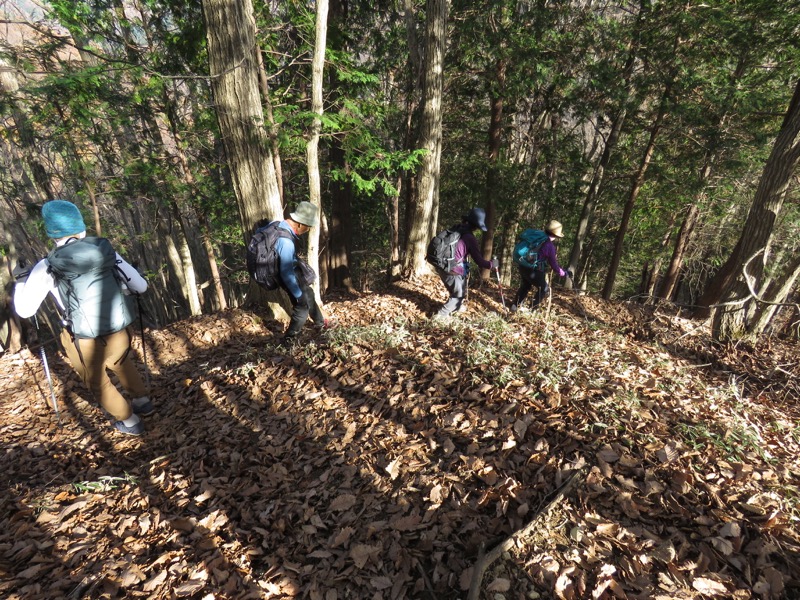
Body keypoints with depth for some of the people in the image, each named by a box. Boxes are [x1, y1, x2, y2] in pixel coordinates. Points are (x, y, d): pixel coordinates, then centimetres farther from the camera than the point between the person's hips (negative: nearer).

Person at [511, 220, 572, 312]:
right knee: (544, 289, 17)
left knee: (525, 286, 29)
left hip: (523, 266, 7)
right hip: (534, 270, -7)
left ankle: (515, 306, 31)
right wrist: (565, 273, 6)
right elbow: (554, 265, -6)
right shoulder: (550, 246, -11)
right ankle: (532, 308, 20)